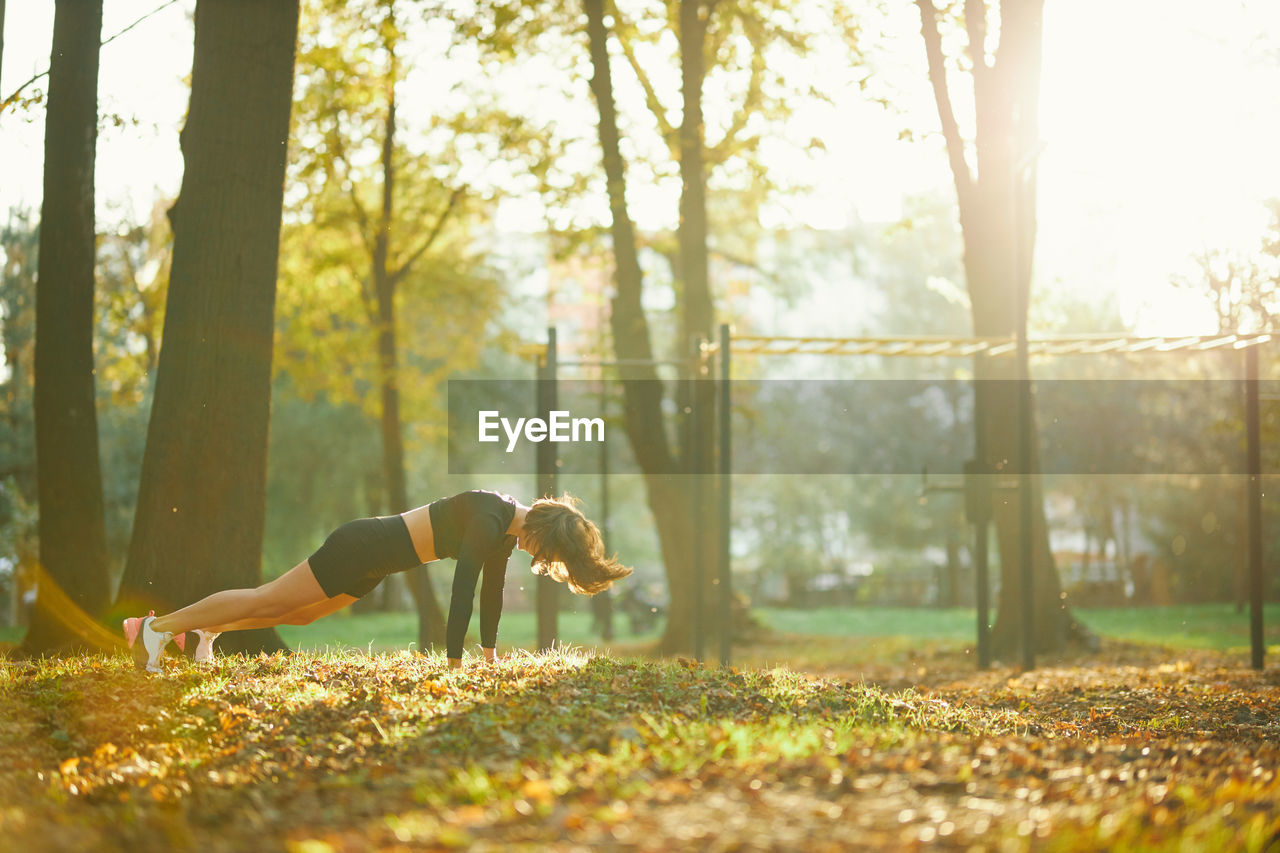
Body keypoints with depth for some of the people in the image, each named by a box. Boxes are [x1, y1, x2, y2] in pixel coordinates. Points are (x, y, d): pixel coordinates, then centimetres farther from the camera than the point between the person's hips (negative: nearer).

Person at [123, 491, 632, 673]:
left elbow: (492, 590, 11)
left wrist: (490, 653, 13)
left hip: (374, 563, 9)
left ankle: (209, 629, 39)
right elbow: (463, 588, -32)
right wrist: (454, 662, -32)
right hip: (363, 548, -9)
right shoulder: (489, 520, -26)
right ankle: (156, 627, 3)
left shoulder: (509, 530, 2)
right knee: (268, 601, -4)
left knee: (299, 614, 23)